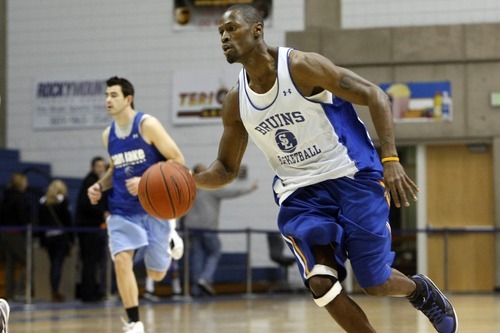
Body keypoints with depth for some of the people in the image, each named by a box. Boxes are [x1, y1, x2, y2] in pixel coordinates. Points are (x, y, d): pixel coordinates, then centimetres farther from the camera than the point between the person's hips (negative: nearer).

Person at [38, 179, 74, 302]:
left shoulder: (42, 202, 8)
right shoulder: (63, 201, -3)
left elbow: (40, 222, 9)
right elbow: (68, 221, -5)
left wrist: (42, 240, 12)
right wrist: (71, 239, -1)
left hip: (47, 237, 4)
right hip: (62, 236, -4)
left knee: (53, 264, 11)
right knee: (58, 264, -7)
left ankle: (54, 292, 11)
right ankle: (55, 292, -15)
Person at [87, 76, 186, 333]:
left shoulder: (147, 125, -11)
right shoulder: (108, 135, 6)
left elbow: (177, 160, -12)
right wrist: (100, 186, 2)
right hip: (122, 211, 3)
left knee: (156, 274, 5)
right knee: (121, 260, -21)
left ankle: (169, 238, 40)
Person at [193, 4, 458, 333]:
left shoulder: (301, 66, -15)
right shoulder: (235, 103, 1)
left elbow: (373, 95, -13)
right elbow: (226, 168, 11)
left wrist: (390, 158, -23)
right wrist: (191, 180, -11)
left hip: (352, 178, -4)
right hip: (300, 193, 4)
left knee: (376, 284, -2)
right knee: (320, 283, -17)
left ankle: (422, 291, 33)